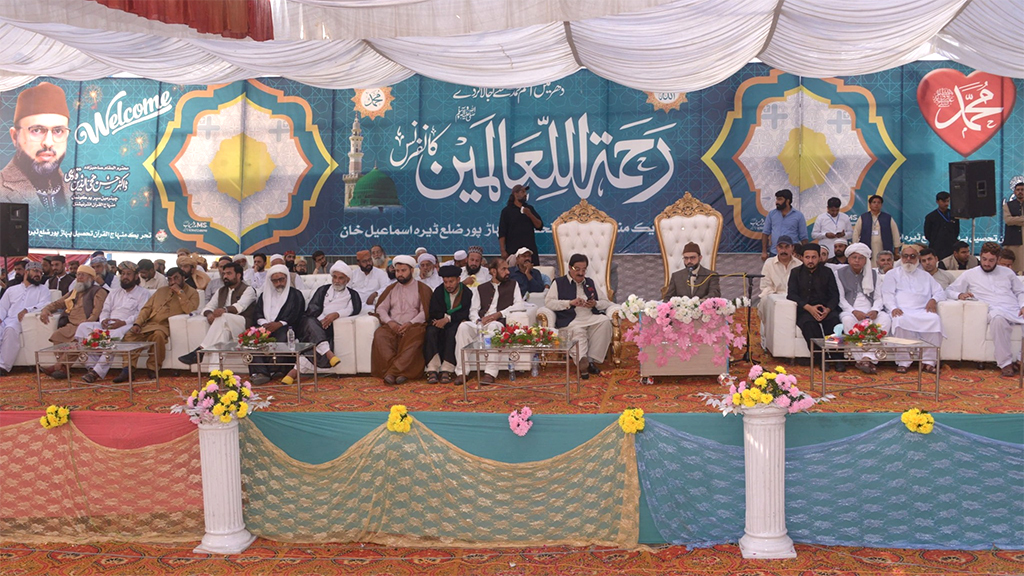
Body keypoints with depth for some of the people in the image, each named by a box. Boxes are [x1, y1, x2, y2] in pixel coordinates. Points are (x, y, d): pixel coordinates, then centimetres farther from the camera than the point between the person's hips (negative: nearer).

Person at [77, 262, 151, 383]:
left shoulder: (143, 293, 9)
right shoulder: (114, 293, 29)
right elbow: (105, 310, 21)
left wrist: (124, 322, -20)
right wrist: (103, 320, -4)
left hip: (127, 325, -6)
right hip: (108, 325, 6)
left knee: (115, 334, -40)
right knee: (84, 327, -19)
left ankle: (98, 372, -41)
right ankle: (92, 366, -27)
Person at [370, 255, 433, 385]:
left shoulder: (422, 289, 12)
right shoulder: (391, 289, 24)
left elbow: (425, 312, 0)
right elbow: (381, 308, 14)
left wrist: (410, 323, -16)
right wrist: (389, 322, -7)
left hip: (413, 326, -3)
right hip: (393, 326, 3)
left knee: (414, 338, -38)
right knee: (380, 335, -31)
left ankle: (392, 372, -42)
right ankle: (399, 372, -39)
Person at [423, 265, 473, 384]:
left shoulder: (467, 293, 0)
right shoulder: (438, 291, 8)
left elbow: (465, 314, -10)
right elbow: (434, 312, -2)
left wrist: (448, 319, -21)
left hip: (456, 324, -2)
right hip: (440, 322, 2)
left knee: (452, 332, -36)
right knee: (431, 331, -31)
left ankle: (446, 370, -39)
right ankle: (432, 370, -38)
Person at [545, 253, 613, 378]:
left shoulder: (590, 283, 29)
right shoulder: (559, 283, 16)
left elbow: (606, 302, 24)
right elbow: (548, 302, 0)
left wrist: (595, 304, 0)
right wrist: (570, 302, -10)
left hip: (591, 317, 4)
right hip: (570, 320, -4)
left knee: (605, 321, -29)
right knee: (577, 330, -38)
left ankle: (591, 359, -26)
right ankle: (582, 362, -40)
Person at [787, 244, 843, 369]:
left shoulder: (827, 272, 14)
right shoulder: (796, 273, 12)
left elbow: (835, 295, 6)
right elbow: (791, 294, -1)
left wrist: (828, 309, -17)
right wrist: (809, 308, -17)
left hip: (825, 309, 1)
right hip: (804, 310, -1)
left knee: (834, 320, -32)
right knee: (808, 323, -35)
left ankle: (837, 358, -27)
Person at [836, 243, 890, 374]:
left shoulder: (874, 274, 19)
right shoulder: (840, 273, 10)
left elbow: (878, 297, 12)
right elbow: (840, 298, 2)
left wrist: (875, 310, -11)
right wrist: (853, 311, -15)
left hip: (870, 312, 2)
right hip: (849, 310, -2)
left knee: (886, 318, -31)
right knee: (848, 320, -38)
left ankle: (869, 357, -39)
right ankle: (860, 359, -37)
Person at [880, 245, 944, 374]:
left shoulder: (925, 276, 31)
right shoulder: (892, 274, 22)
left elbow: (940, 292, 23)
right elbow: (887, 294, 6)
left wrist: (933, 299, -1)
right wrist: (893, 308, -14)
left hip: (921, 310, 2)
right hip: (901, 311, -2)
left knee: (935, 319, -32)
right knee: (901, 321, -39)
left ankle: (928, 362, -28)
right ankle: (903, 362, -33)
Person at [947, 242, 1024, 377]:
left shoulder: (1007, 272, 25)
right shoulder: (970, 274, 17)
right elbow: (949, 290, 14)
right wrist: (960, 295, -8)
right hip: (995, 311, -3)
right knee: (998, 317, -41)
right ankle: (1005, 363, -36)